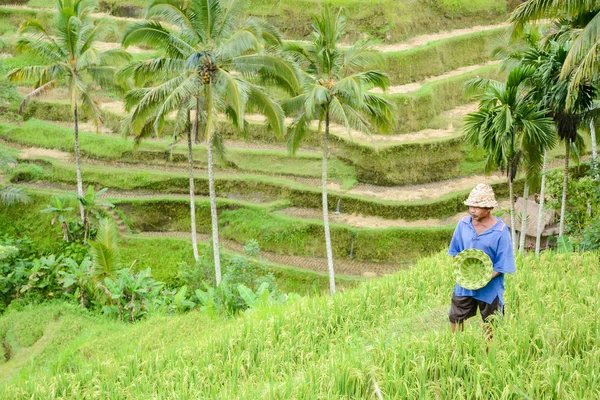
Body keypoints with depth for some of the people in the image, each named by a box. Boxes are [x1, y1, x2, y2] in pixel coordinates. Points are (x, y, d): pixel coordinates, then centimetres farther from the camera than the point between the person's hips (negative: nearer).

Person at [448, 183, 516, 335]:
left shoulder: (501, 231, -19)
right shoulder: (463, 224, -7)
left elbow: (502, 264, -15)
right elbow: (455, 251, 6)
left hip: (490, 288, -4)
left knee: (490, 327, 14)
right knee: (455, 318, 15)